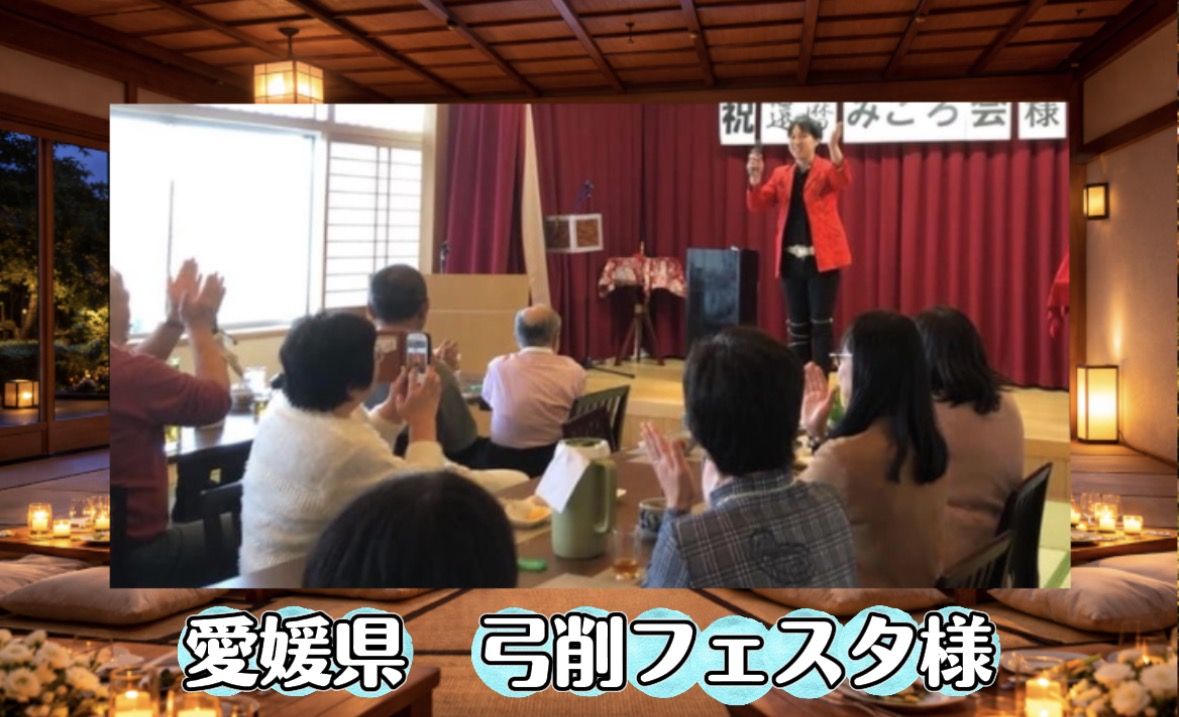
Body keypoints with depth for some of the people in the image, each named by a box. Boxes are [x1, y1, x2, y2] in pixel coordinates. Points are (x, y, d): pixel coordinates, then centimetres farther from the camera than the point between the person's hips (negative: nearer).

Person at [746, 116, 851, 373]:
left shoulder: (826, 169, 0)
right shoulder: (781, 174, 12)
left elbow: (843, 180, -22)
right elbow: (757, 204, 4)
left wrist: (834, 148, -39)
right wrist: (755, 179, -15)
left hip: (822, 258, -4)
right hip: (791, 259, 4)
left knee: (820, 322, -4)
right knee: (797, 324, 8)